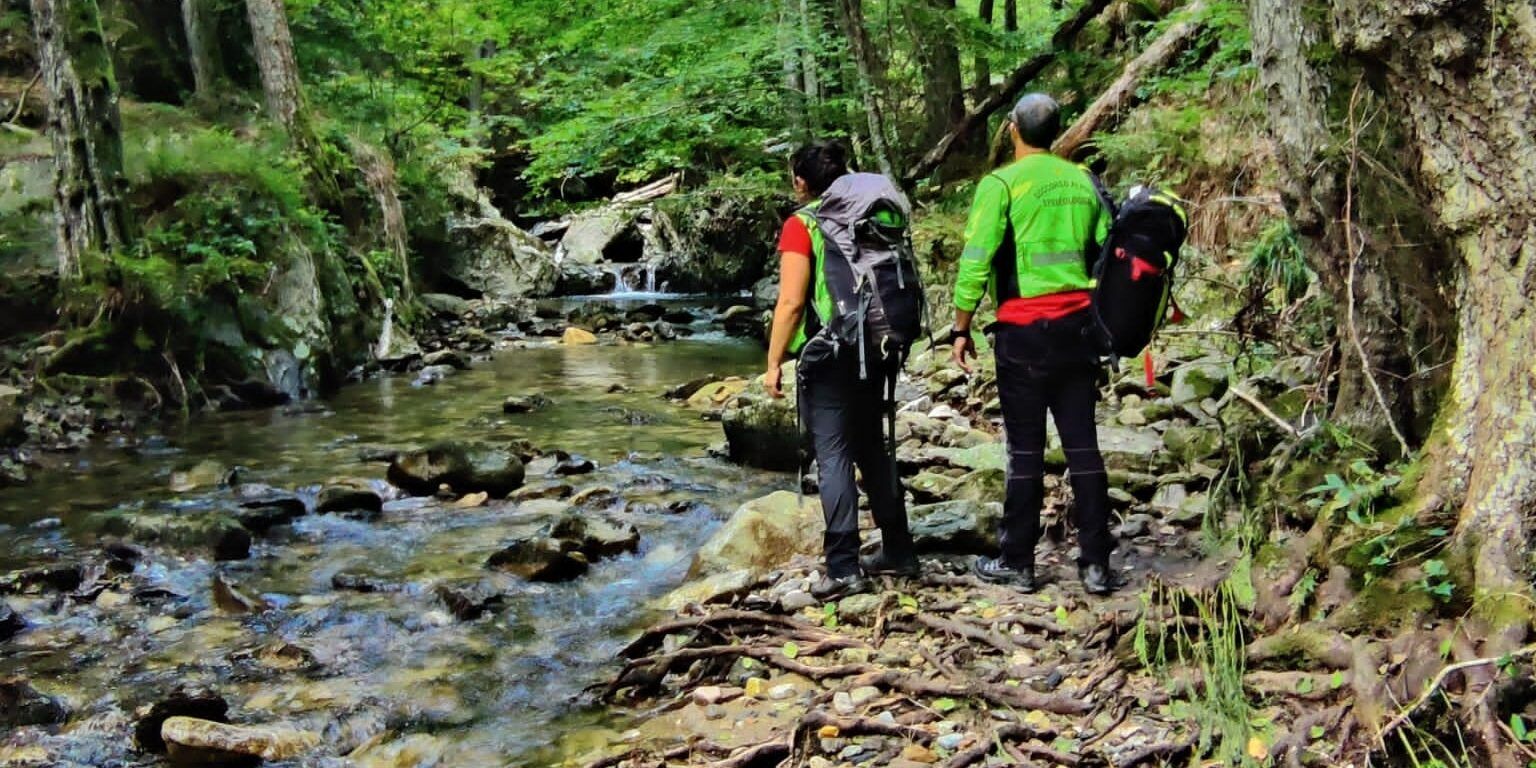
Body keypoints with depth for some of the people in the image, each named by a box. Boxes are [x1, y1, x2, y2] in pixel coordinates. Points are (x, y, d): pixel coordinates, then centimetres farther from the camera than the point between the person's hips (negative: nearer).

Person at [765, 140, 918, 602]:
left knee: (833, 456, -4)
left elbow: (791, 301, -15)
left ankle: (843, 568, -6)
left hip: (828, 356, -6)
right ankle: (897, 552, 21)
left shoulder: (802, 225, -8)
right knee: (873, 450, 16)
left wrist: (774, 361, -8)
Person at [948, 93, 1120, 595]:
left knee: (1025, 448, 2)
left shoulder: (1002, 184, -6)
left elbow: (975, 263, -10)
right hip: (1079, 326, 4)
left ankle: (1017, 562, 11)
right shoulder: (1083, 182, 9)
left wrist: (961, 329, -2)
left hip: (1025, 330, -4)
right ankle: (1096, 563, 11)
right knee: (1082, 444, 8)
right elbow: (1106, 255, 11)